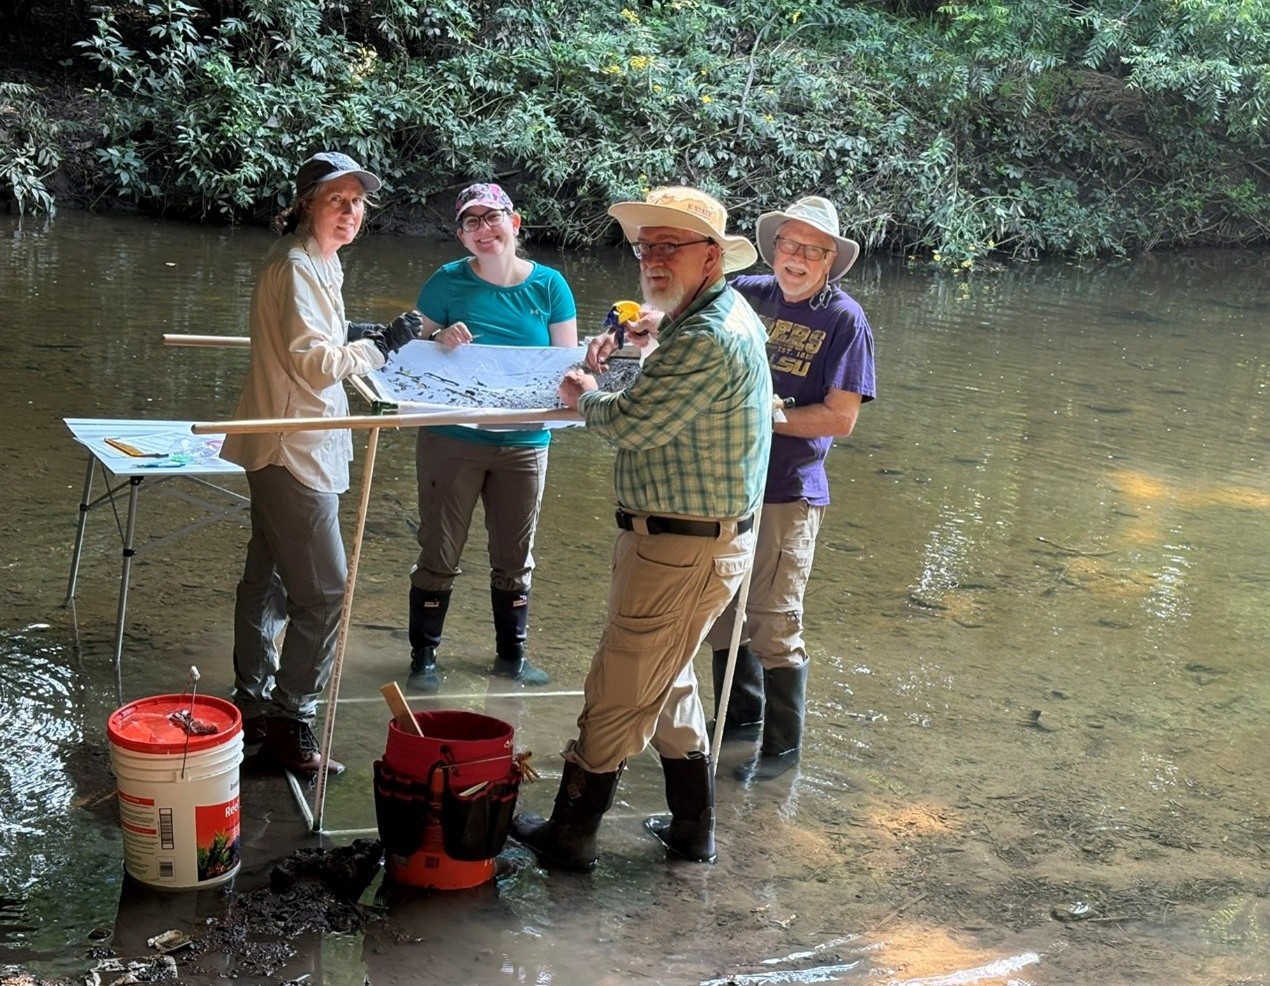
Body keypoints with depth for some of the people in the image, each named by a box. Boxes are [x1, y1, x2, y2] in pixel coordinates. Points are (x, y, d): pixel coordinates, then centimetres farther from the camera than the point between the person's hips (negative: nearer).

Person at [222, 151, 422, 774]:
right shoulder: (297, 267, -17)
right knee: (324, 590, -8)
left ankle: (253, 704, 30)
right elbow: (313, 362, -23)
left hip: (289, 447, 11)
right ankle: (291, 722, 2)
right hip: (294, 450, -11)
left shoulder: (317, 262, 13)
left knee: (268, 578, 18)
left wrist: (358, 337, 13)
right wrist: (381, 344, -17)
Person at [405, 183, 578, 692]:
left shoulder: (548, 285, 0)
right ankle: (423, 657, 16)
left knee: (514, 558, 14)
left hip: (523, 444, 2)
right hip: (452, 440, -2)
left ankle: (512, 654, 29)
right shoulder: (447, 283, -4)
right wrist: (440, 342, -22)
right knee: (439, 554, 4)